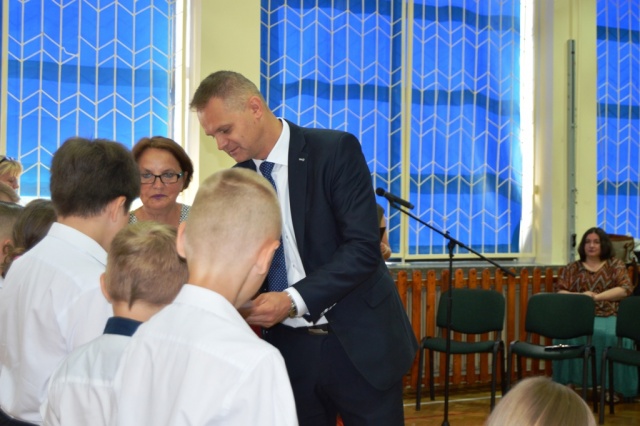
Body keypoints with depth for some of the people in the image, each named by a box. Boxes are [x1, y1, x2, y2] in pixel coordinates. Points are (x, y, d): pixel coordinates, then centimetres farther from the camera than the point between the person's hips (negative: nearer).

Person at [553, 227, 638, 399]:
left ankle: (612, 386, -23)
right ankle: (569, 382, -27)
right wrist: (578, 296, -11)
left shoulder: (616, 265, 14)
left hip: (608, 316, -1)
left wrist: (596, 296, -10)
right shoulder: (572, 268, 18)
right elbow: (559, 292, 10)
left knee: (613, 335, -35)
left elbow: (626, 289, 0)